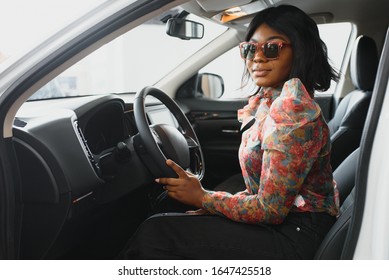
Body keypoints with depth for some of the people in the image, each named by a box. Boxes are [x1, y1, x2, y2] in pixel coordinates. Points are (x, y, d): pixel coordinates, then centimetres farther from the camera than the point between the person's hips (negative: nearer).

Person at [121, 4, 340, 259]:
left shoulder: (289, 109, -22)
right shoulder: (270, 102, 8)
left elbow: (270, 210, -21)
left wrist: (203, 198, -9)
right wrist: (210, 208, 5)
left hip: (294, 237, -9)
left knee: (155, 233, -10)